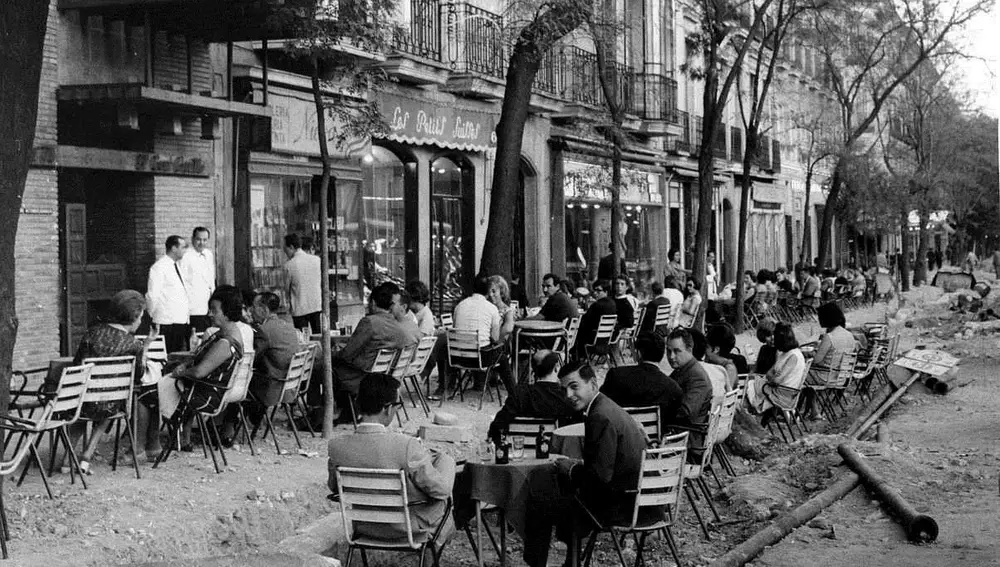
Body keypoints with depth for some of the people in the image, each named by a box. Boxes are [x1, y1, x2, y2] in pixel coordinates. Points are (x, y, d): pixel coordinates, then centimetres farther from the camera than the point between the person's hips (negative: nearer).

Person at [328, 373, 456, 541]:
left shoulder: (336, 446, -19)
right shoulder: (407, 446, -33)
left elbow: (333, 487, 0)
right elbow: (441, 490, -21)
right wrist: (427, 455, -1)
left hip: (364, 527, 4)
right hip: (408, 528, -4)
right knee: (445, 459, 21)